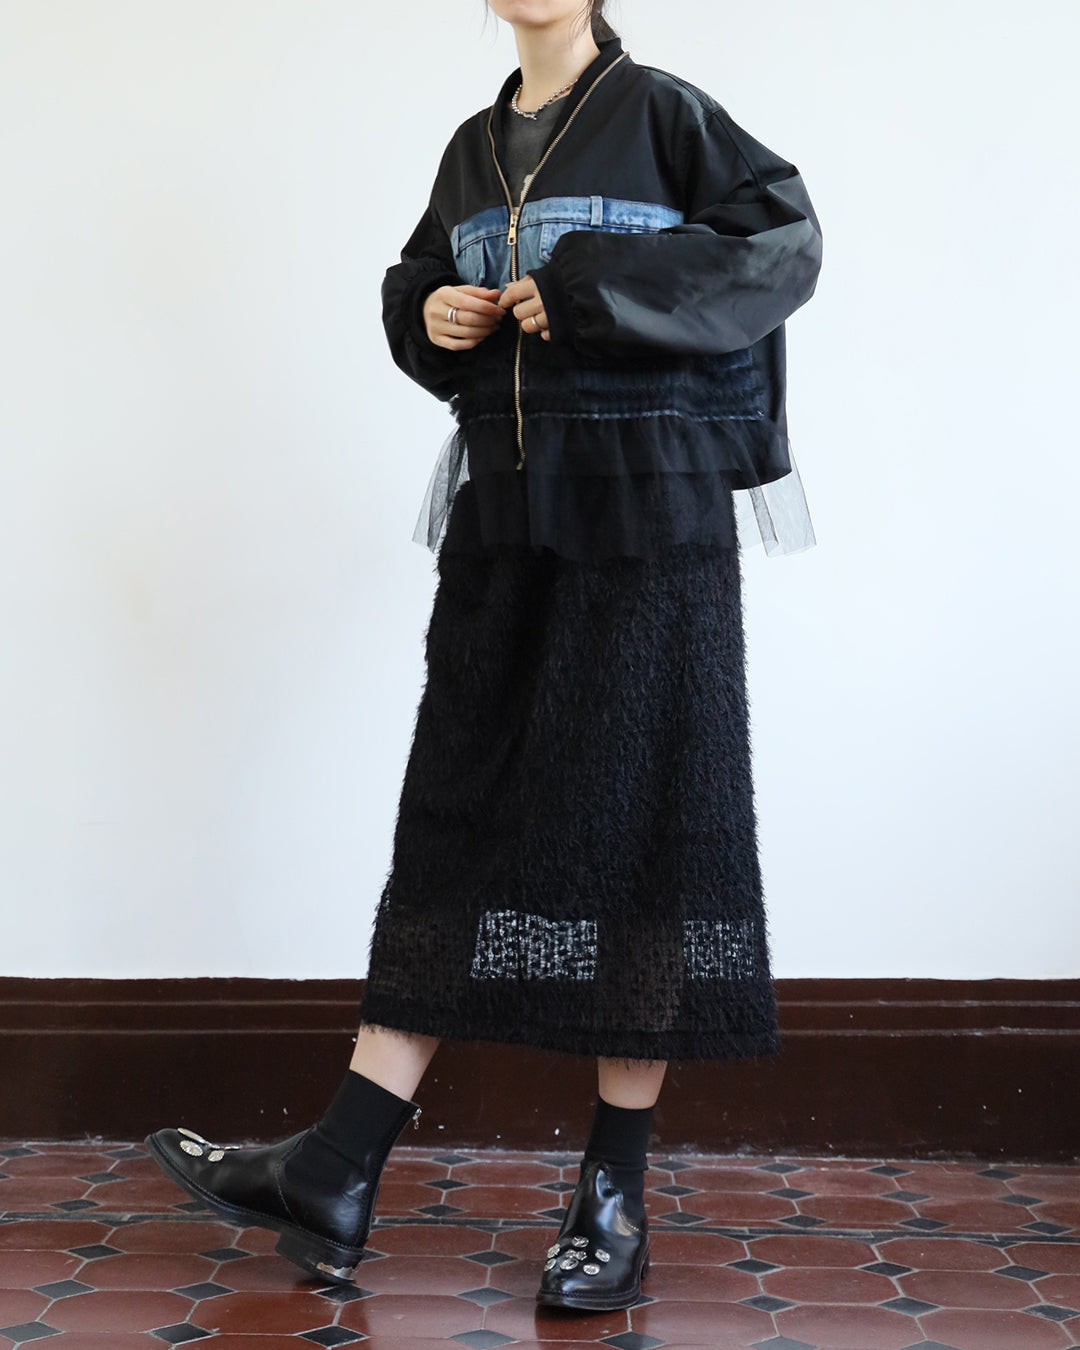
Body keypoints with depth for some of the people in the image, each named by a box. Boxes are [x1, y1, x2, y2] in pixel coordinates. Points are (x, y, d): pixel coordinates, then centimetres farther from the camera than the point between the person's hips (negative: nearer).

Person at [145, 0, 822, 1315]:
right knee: (461, 806, 1)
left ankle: (616, 1190, 3)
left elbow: (784, 244, -8)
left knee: (629, 808, -5)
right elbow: (417, 283, 25)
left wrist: (594, 287, -16)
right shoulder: (474, 149, 17)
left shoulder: (662, 113, 1)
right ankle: (336, 1175, -1)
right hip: (505, 502, 5)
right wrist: (430, 315, 1)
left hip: (646, 507, -5)